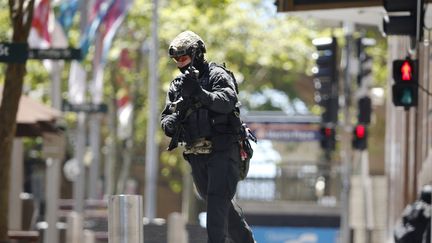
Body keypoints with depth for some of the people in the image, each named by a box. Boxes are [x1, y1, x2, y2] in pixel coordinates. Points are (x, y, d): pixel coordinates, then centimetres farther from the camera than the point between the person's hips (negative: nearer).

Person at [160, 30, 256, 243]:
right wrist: (171, 122, -12)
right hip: (196, 155, 7)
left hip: (221, 151, -7)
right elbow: (166, 118, 12)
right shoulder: (177, 85, 13)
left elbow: (228, 101, -24)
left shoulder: (216, 75, -6)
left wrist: (199, 93, -37)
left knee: (217, 202, -17)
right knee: (218, 205, 15)